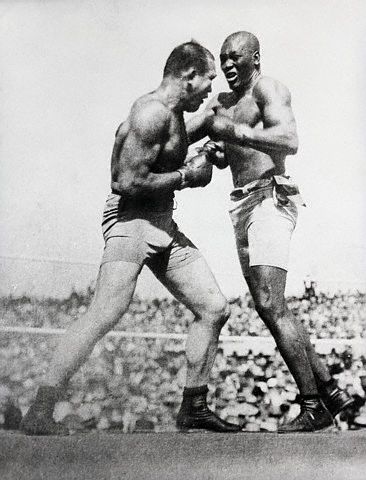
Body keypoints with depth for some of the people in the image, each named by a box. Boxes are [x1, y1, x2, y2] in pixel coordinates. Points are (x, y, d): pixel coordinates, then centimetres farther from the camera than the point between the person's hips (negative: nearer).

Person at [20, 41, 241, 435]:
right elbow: (129, 183, -22)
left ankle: (193, 409, 15)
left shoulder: (173, 115, 18)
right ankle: (38, 414, -11)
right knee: (103, 316, -19)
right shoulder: (151, 112, -14)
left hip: (163, 225, 10)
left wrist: (201, 162, 18)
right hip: (131, 218, -10)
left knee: (214, 308, 5)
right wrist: (186, 175, -12)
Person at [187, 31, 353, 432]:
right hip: (242, 205, 9)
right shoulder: (222, 103, 25)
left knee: (270, 305, -18)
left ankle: (312, 406, -11)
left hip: (270, 198, -9)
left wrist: (233, 132, -22)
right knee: (269, 307, 7)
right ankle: (330, 391, 14)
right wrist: (214, 151, 0)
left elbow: (290, 142, -18)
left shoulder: (268, 89, -1)